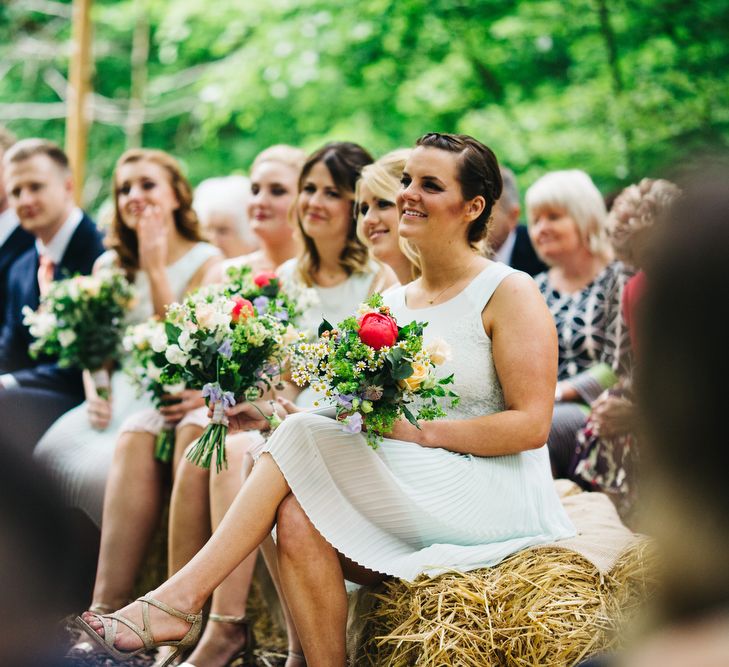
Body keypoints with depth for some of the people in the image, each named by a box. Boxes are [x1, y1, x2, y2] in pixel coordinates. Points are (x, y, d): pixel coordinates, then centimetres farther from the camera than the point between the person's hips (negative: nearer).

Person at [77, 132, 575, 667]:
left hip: (496, 498, -6)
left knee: (305, 436, -21)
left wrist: (421, 430, -20)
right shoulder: (393, 303, 16)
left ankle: (180, 598, -18)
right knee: (299, 517, -26)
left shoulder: (509, 292, -3)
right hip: (411, 507, 6)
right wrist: (277, 415, -3)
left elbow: (531, 426, -11)